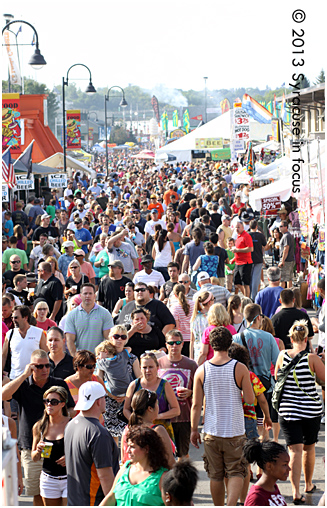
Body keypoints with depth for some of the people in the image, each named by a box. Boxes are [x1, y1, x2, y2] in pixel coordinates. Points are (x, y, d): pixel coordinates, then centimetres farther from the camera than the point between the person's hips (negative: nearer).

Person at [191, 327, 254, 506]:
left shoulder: (201, 370, -3)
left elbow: (196, 404, -1)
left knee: (215, 476, 13)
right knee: (236, 472, 4)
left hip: (212, 431, 2)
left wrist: (194, 430, 8)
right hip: (235, 431, -2)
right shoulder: (240, 369, -8)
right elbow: (250, 400, -7)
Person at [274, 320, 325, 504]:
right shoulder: (312, 358, -11)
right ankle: (308, 485, 36)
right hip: (312, 409, -1)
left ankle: (296, 492, -15)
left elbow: (277, 376, 14)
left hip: (288, 410, 1)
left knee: (295, 450, -3)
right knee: (309, 447, 19)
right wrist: (321, 361, 10)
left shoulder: (283, 355, -2)